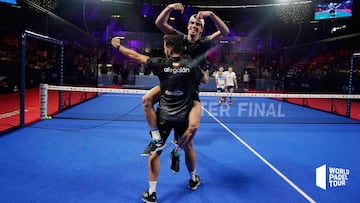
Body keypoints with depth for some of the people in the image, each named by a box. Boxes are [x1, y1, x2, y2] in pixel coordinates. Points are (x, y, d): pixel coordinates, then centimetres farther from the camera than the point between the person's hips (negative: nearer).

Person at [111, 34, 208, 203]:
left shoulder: (161, 64, -10)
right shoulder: (191, 65, -8)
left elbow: (136, 56, 0)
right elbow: (205, 80, 10)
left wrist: (118, 46, 15)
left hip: (164, 116, -1)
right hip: (183, 116, 2)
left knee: (155, 152, 10)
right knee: (188, 147, 24)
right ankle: (193, 180, 43)